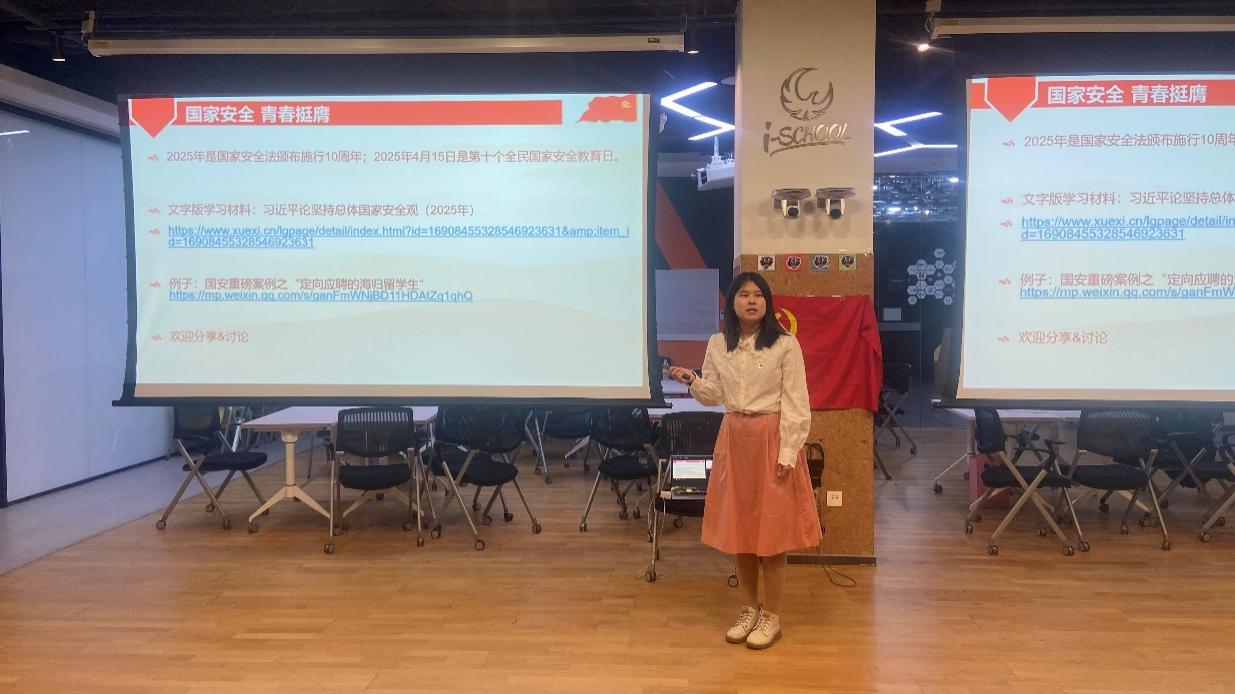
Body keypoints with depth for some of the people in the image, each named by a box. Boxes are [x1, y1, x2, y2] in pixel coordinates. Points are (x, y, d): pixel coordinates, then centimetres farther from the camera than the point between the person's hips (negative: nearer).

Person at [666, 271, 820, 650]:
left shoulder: (785, 345, -8)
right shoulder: (717, 345, 5)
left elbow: (795, 403, -9)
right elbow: (714, 395, 7)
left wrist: (788, 453, -15)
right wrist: (691, 381, -13)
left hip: (771, 439, -4)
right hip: (734, 439, 5)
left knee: (771, 529, 1)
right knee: (739, 528, 10)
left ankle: (771, 616, 15)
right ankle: (749, 608, 26)